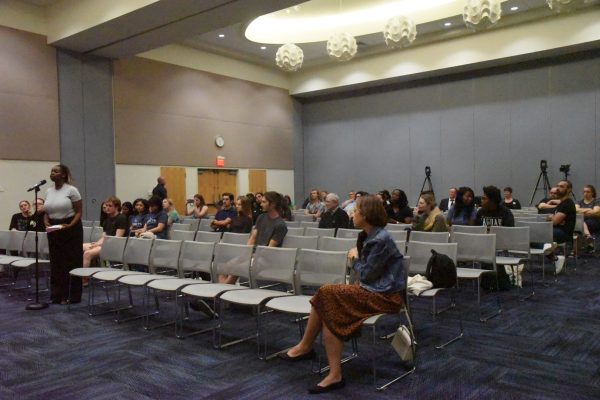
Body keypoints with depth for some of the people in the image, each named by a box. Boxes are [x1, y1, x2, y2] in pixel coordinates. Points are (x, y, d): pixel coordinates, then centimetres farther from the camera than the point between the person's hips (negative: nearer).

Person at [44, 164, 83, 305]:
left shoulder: (71, 190, -8)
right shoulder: (49, 191, 9)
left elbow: (79, 212, -8)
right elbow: (46, 213, 15)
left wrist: (70, 225, -21)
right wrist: (47, 224, -4)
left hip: (71, 229, -6)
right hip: (54, 230, 6)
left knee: (72, 262, -1)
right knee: (56, 262, 7)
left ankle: (73, 296, 6)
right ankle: (58, 295, 16)